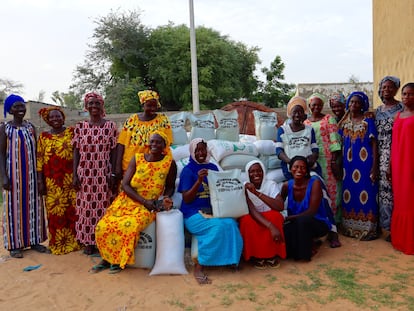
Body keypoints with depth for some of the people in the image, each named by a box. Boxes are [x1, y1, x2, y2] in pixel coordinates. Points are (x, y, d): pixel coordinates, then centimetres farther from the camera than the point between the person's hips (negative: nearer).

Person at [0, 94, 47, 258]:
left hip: (31, 173, 4)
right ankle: (14, 244, 11)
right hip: (14, 172, -4)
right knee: (14, 206, 2)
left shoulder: (31, 127, 8)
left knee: (32, 205, 8)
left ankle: (34, 240, 19)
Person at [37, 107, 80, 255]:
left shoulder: (71, 132, 4)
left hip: (70, 178, -1)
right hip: (52, 181, 1)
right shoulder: (43, 136, 7)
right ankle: (58, 244, 18)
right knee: (55, 212, 5)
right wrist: (40, 180, -2)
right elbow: (40, 160, 4)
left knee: (73, 210, 1)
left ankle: (74, 241, 14)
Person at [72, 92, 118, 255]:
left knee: (104, 206, 3)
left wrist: (113, 174, -5)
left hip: (104, 173, -1)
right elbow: (76, 152, 6)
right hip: (85, 174, 2)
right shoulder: (80, 127, 6)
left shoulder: (111, 126, 2)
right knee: (86, 208, 6)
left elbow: (113, 152, 1)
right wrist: (74, 175, -1)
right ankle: (89, 242, 19)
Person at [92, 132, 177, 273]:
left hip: (148, 207, -2)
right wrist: (144, 201, -15)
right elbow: (125, 185, -4)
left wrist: (166, 198, -12)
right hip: (128, 201, 3)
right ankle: (107, 258, 11)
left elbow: (170, 186, 10)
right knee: (103, 226, -16)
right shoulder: (137, 159, 0)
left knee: (130, 226, -31)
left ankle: (121, 260, -3)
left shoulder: (170, 163, -3)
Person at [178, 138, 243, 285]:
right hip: (194, 213, -4)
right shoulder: (188, 170, -2)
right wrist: (199, 181, -20)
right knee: (219, 226, -32)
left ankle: (230, 260, -11)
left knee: (231, 223, -27)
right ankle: (199, 267, -20)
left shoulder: (213, 167, 13)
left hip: (213, 210, 4)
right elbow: (186, 199, -8)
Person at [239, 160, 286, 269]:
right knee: (247, 221, -35)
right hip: (253, 218, 0)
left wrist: (256, 192, -37)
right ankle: (257, 256, -13)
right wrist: (270, 226, -43)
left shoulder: (271, 184, -13)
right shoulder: (244, 187, -15)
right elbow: (251, 210, -27)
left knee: (275, 216, -33)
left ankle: (272, 255, -15)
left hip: (269, 217, 1)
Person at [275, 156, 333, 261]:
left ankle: (307, 250, -9)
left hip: (318, 223, -3)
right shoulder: (287, 185, -5)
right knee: (282, 232, -29)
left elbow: (311, 212, -22)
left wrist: (287, 218, -21)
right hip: (298, 225, 4)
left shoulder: (315, 182, -18)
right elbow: (279, 208, -2)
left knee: (302, 220, -37)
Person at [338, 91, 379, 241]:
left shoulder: (368, 121, -3)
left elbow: (374, 144, -5)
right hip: (348, 164, 4)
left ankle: (367, 229, 9)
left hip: (365, 163, -4)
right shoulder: (344, 122, 9)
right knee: (349, 195, 9)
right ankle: (350, 227, 21)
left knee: (365, 195, -2)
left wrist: (374, 166, -12)